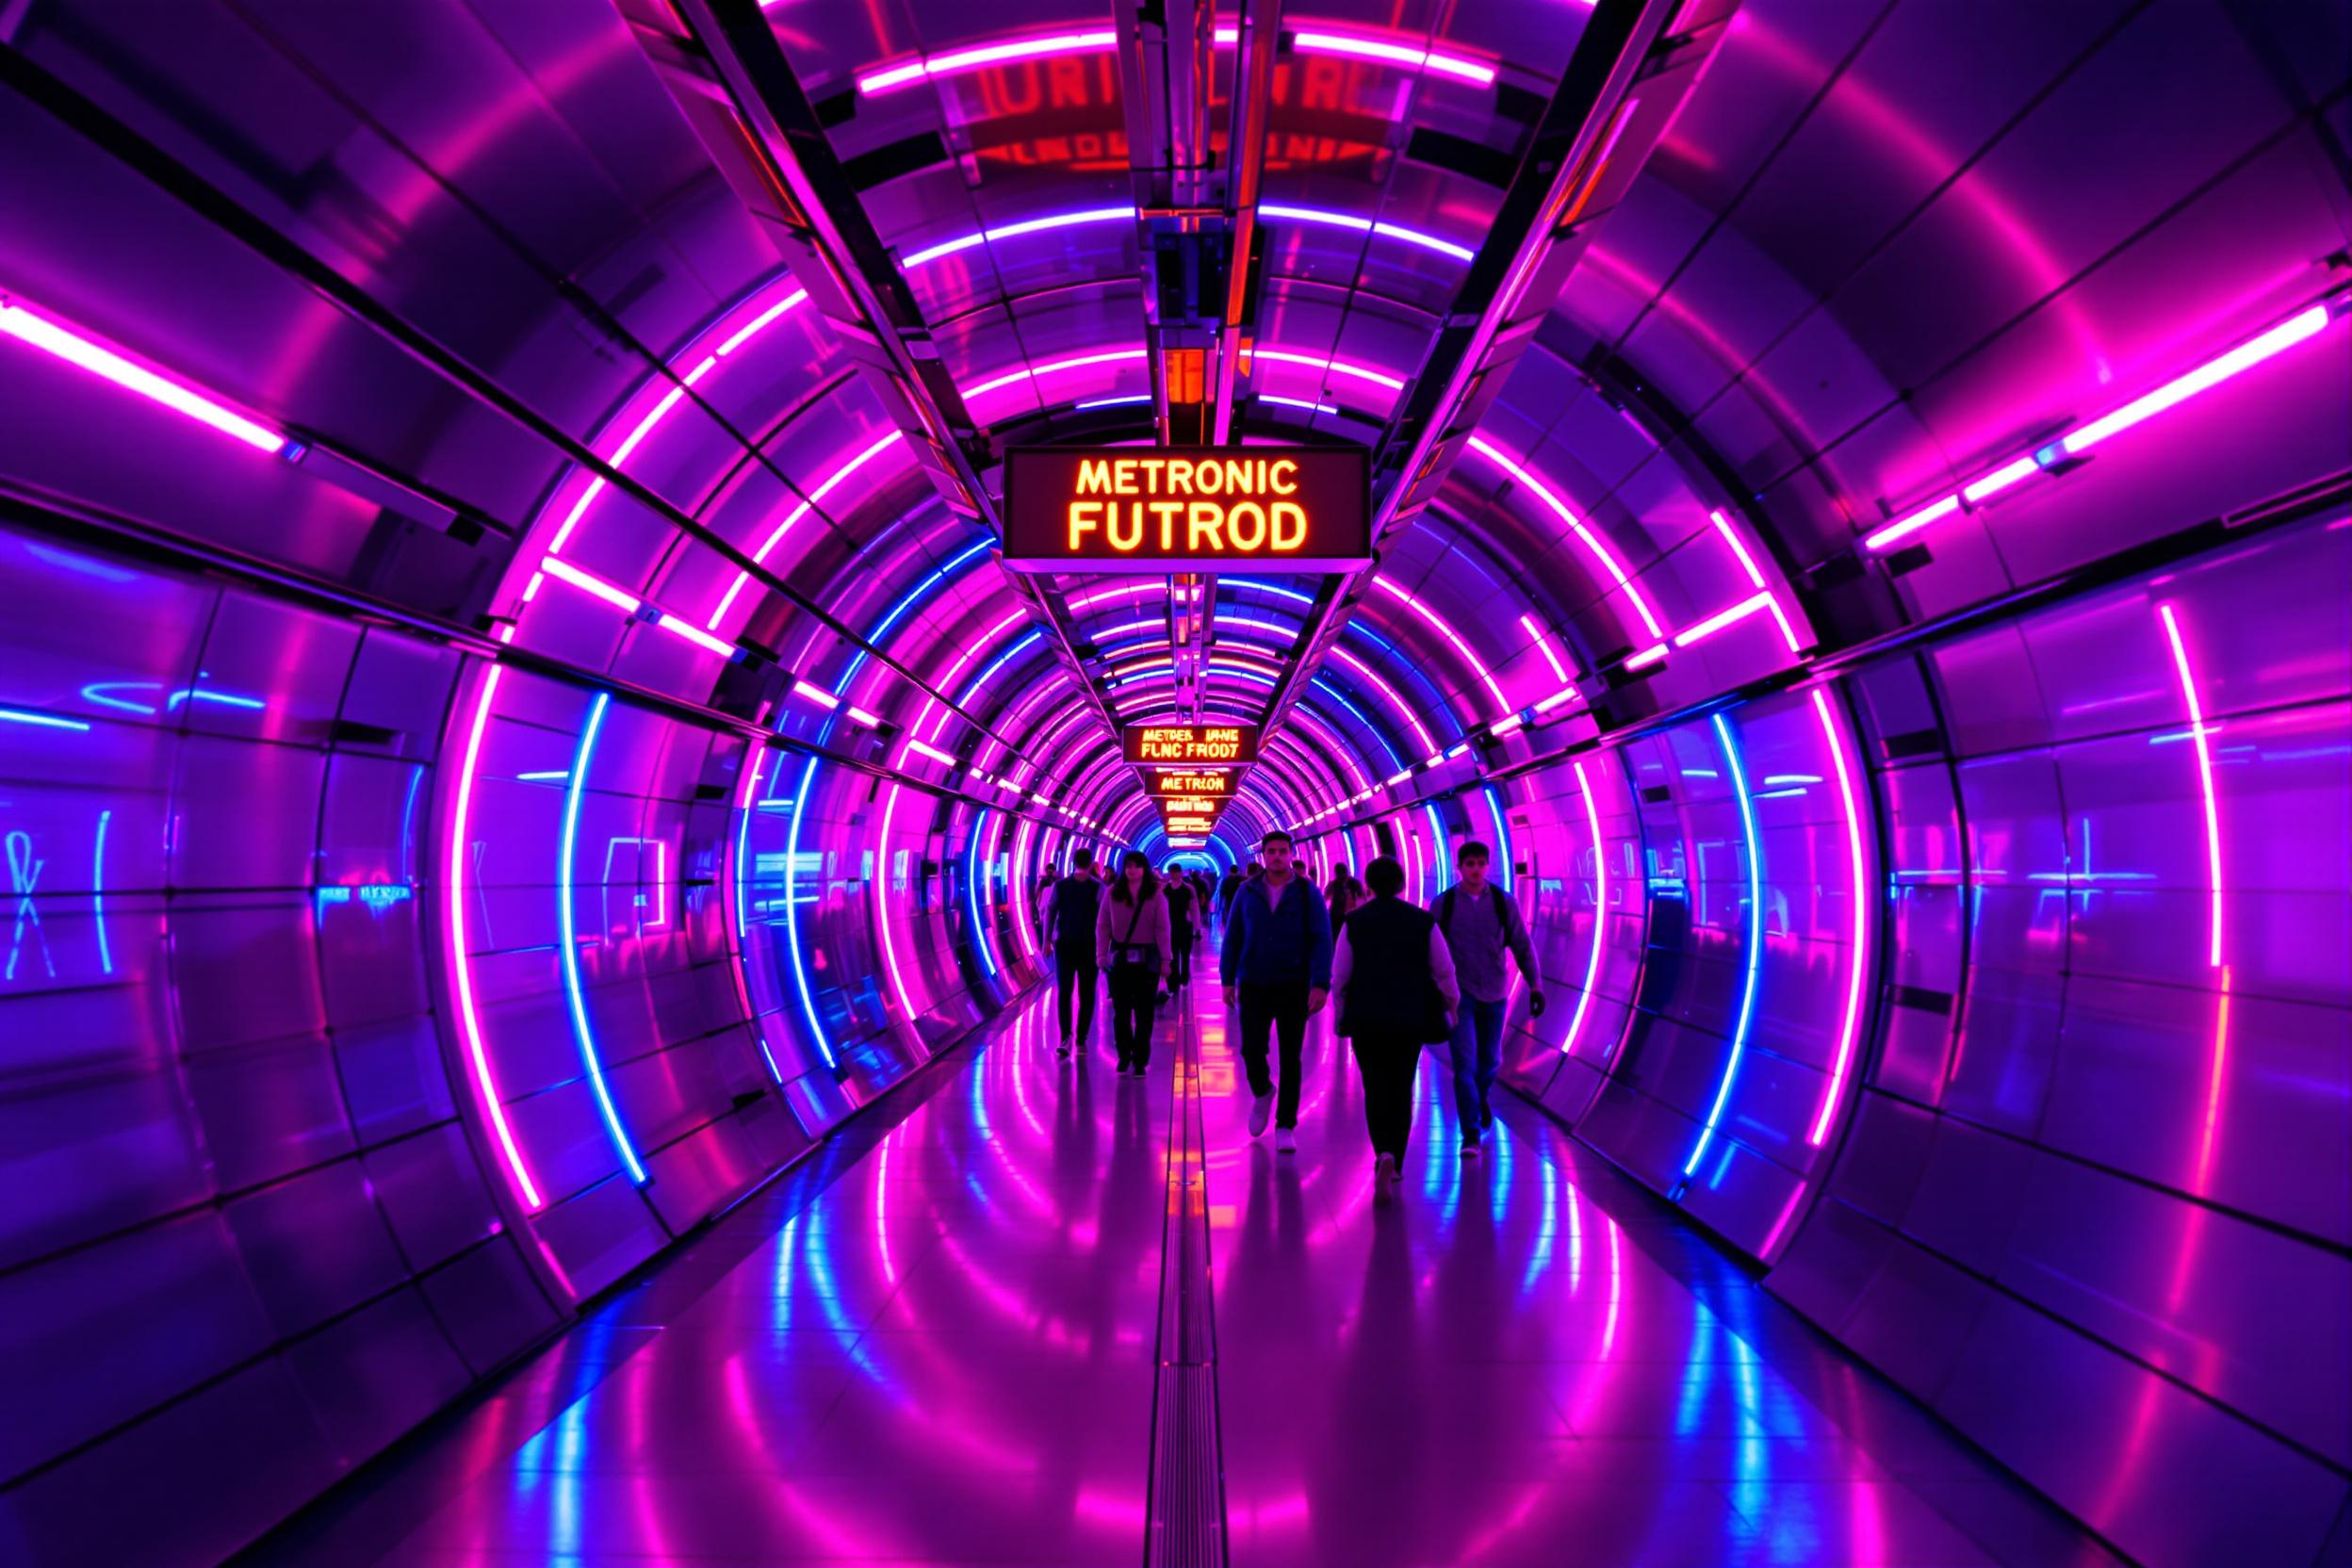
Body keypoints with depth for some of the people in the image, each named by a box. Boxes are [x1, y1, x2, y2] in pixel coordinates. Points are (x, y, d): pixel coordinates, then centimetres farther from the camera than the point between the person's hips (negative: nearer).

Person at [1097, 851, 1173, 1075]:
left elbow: (1162, 929, -4)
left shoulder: (1155, 895, -2)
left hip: (1147, 959, -1)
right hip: (1120, 958, 1)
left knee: (1144, 1012, 5)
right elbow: (1102, 925, 0)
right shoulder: (1113, 893, 2)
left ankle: (1140, 1059, 13)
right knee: (1121, 1010, 6)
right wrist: (1101, 955, -7)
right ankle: (1124, 1055, 19)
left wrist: (1165, 959, -9)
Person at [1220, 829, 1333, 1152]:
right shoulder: (1247, 891, 2)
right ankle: (1262, 1093, 31)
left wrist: (1321, 984, -16)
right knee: (1251, 1050, -2)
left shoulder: (1308, 892, -3)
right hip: (1254, 985, 1)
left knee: (1290, 1059, 4)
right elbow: (1233, 937, 6)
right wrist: (1228, 979, 3)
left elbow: (1322, 940, -7)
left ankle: (1285, 1127, 16)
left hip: (1293, 987, -1)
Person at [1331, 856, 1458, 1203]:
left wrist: (1342, 1012, 11)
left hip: (1365, 1018, -1)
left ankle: (1384, 1154, -17)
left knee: (1376, 1089, 6)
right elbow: (1445, 972, 1)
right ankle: (1394, 1164, 19)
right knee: (1401, 1089, 15)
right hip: (1411, 1017, 1)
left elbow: (1339, 976, -3)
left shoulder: (1354, 921, -5)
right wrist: (1452, 1005, 17)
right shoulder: (1423, 921, -3)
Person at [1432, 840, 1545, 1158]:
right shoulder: (1442, 904, -5)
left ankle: (1482, 1097, 47)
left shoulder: (1504, 902, -1)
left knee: (1490, 1059, 15)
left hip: (1493, 993, 2)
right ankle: (1471, 1134, -2)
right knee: (1464, 1063, -8)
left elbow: (1522, 946, 3)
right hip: (1459, 993, -2)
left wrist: (1535, 985, 1)